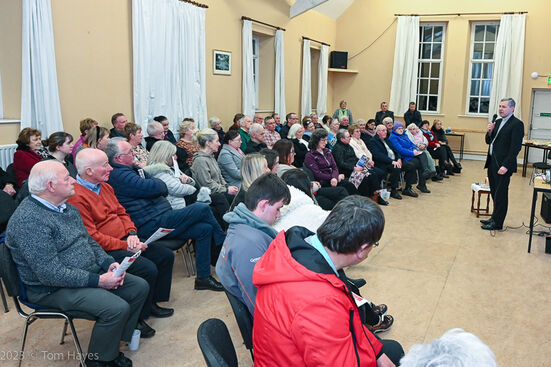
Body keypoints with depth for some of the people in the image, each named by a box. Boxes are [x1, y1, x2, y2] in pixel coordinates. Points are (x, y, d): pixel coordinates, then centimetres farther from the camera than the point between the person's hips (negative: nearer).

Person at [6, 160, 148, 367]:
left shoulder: (66, 207, 8)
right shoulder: (29, 220, -23)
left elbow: (89, 241, 17)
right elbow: (51, 274, -27)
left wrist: (108, 263, -2)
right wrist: (98, 281, -23)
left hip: (90, 274, 10)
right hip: (53, 289, -9)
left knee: (140, 287, 3)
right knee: (117, 308, -25)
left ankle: (116, 339, 18)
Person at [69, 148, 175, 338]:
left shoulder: (105, 186, 11)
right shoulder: (76, 197, -19)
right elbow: (91, 237, -22)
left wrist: (131, 233, -2)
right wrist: (125, 246, -20)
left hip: (125, 240, 10)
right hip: (105, 251, -10)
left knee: (166, 256, 6)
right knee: (148, 269, -24)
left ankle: (151, 303, 21)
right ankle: (135, 320, -5)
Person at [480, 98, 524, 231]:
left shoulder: (517, 124, -10)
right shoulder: (498, 122, 16)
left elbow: (516, 147, -16)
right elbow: (488, 141, 18)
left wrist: (506, 165, -21)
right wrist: (490, 131, -2)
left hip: (503, 165, -8)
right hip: (492, 162, 8)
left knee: (500, 194, -1)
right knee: (494, 192, 15)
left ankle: (497, 222, 6)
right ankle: (495, 218, 25)